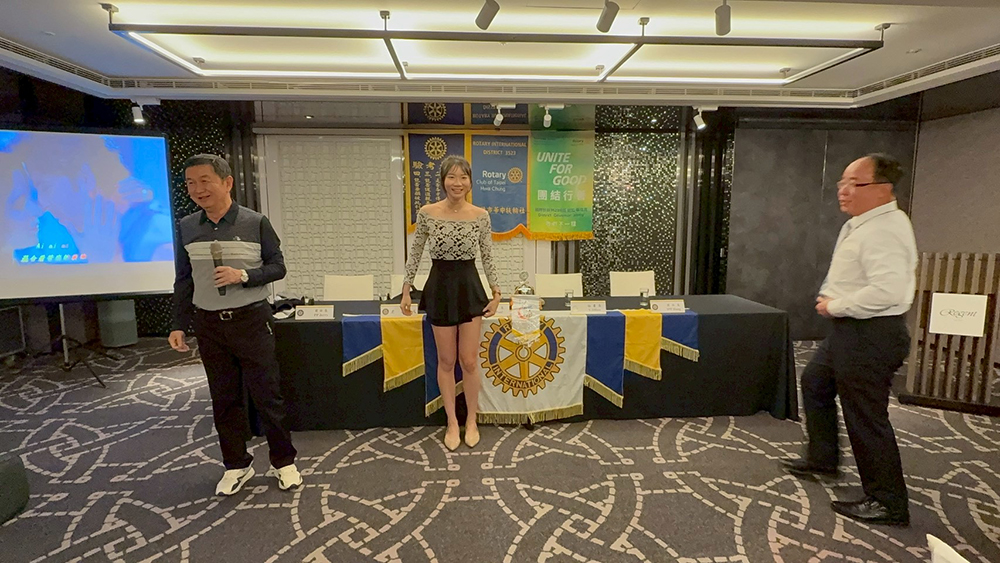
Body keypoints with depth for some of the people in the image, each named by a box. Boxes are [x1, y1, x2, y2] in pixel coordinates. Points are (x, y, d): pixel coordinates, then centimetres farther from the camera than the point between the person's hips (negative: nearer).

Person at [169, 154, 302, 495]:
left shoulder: (255, 223, -7)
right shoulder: (187, 227, 3)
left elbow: (278, 267, -3)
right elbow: (184, 281, 9)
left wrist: (243, 276, -20)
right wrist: (179, 325, 6)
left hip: (251, 320, -3)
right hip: (209, 326, 3)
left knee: (267, 394, 2)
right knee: (224, 399, 11)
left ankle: (283, 462, 19)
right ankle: (237, 465, 26)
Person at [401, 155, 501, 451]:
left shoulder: (481, 215, -3)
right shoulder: (427, 213, -5)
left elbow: (488, 257, 3)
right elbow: (415, 254, 2)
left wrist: (496, 292, -1)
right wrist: (406, 290, 2)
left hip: (470, 286, 0)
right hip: (440, 286, 0)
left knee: (469, 361, 5)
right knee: (446, 361, 8)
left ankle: (471, 421, 25)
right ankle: (452, 423, 24)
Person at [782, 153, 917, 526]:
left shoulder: (884, 231, -22)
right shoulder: (862, 223, 10)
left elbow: (888, 291, -32)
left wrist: (834, 306, -19)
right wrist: (833, 299, 9)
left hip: (871, 335, -11)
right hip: (850, 330, 11)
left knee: (866, 417, 0)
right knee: (815, 383, 23)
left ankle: (888, 503, 17)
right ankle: (822, 460, 40)